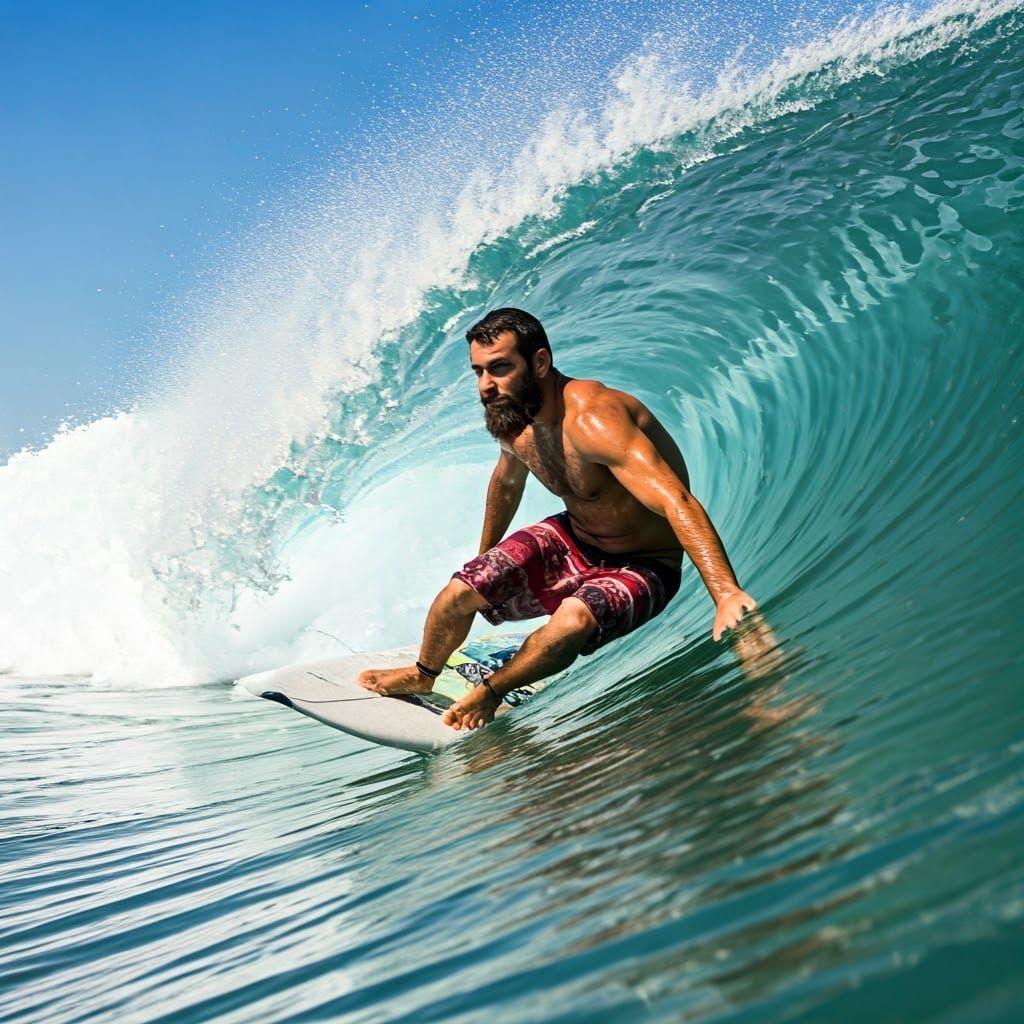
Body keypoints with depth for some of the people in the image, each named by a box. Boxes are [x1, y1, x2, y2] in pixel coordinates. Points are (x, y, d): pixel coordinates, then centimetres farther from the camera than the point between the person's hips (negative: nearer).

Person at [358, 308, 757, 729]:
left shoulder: (591, 419, -35)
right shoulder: (512, 415, -8)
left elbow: (678, 503, -43)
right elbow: (507, 481, 16)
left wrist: (727, 594, -54)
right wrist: (485, 557, 29)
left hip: (643, 566, -7)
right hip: (573, 542, 7)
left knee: (574, 619, -36)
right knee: (461, 591, -8)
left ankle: (489, 693, -5)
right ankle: (421, 675, 25)